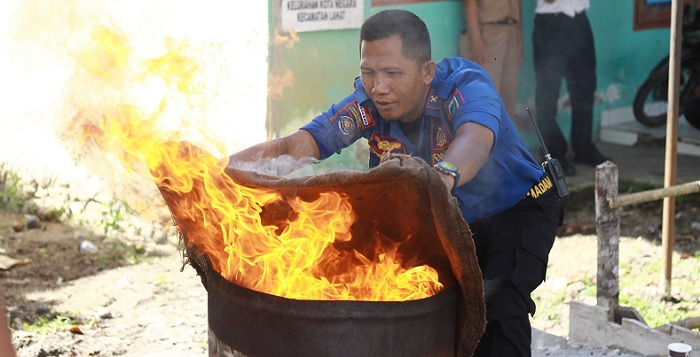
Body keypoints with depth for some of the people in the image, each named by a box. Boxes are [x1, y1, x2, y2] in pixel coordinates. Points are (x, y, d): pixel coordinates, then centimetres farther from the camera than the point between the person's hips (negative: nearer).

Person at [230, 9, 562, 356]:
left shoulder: (465, 86, -33)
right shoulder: (366, 103, -19)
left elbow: (474, 139, -55)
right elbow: (303, 142, -32)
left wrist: (444, 174, -78)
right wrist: (239, 162, -52)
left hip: (518, 209, -5)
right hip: (448, 220, 5)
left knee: (498, 306, -22)